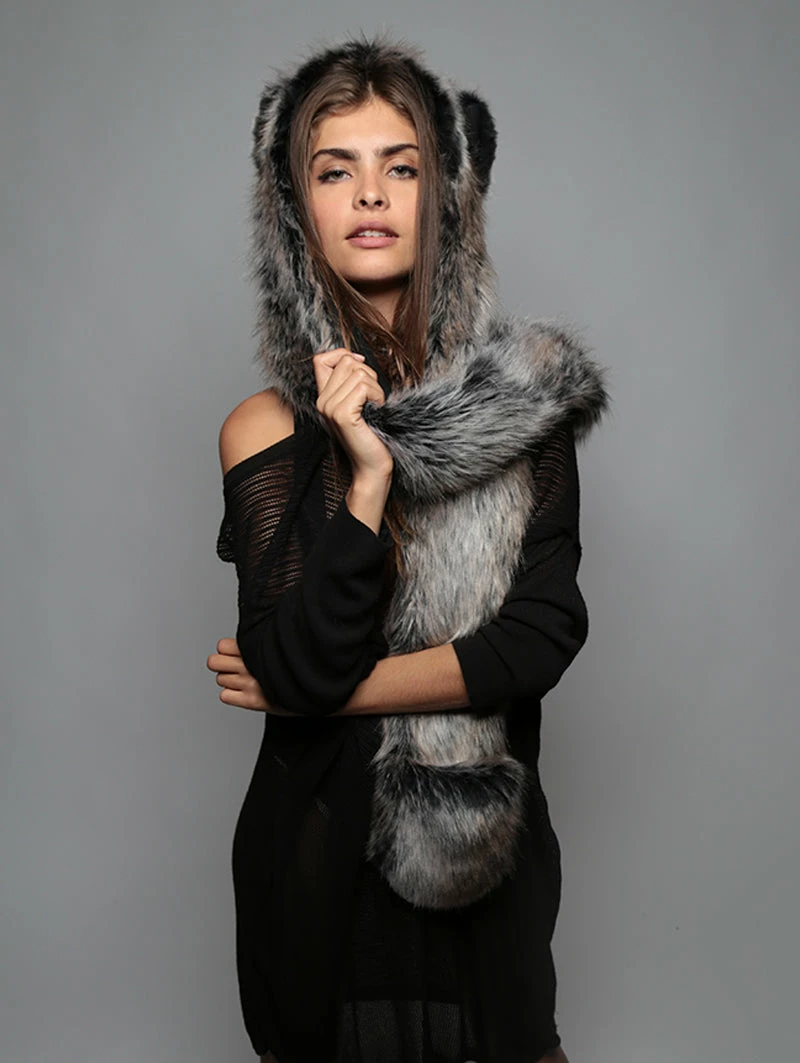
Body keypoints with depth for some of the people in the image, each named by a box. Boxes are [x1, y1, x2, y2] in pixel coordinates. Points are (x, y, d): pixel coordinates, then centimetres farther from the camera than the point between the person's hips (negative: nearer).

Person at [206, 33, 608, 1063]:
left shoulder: (526, 389, -7)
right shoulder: (267, 426, -9)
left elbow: (546, 632, -14)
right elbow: (300, 666, -17)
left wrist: (325, 690, -14)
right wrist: (367, 476, -25)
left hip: (491, 841, 1)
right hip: (323, 835, 0)